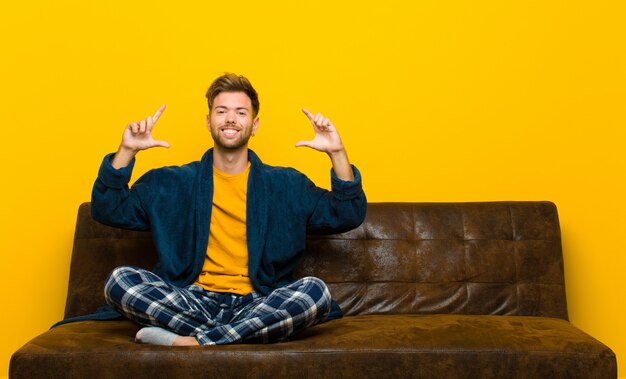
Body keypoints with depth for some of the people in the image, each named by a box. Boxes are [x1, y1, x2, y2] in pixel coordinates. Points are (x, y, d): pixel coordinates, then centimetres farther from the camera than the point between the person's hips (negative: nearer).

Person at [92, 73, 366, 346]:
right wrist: (126, 151, -2)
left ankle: (190, 343, -27)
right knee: (120, 280, -24)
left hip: (256, 304, 0)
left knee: (316, 291, -30)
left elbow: (347, 217, 6)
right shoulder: (171, 183, 13)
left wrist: (337, 153, -5)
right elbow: (107, 211, 9)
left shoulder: (287, 185, 12)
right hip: (194, 302, 1)